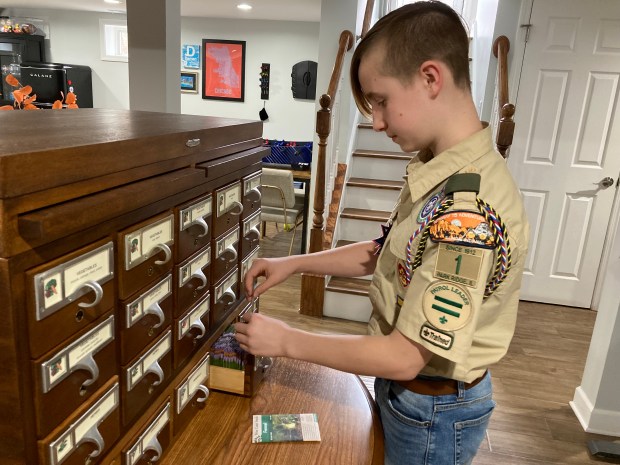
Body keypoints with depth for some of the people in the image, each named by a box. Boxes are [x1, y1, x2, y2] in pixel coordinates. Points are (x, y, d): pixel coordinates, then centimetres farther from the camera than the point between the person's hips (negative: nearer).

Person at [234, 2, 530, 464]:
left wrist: (285, 340, -20)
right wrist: (293, 263, 0)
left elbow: (404, 356, -29)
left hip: (433, 413, -7)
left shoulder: (469, 211, -33)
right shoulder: (438, 171, -4)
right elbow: (384, 254, 7)